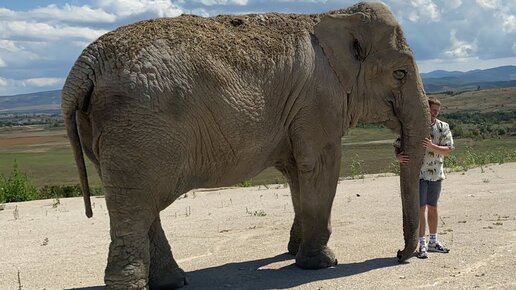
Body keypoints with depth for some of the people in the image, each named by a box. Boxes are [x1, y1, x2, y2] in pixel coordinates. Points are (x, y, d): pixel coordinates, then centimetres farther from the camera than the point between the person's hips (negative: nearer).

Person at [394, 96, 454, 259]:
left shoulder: (443, 127, 3)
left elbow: (448, 150, -5)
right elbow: (398, 145, -5)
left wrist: (432, 146, -23)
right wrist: (399, 157, -27)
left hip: (436, 173, 4)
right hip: (418, 173, -3)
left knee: (433, 207, 14)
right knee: (421, 208, -5)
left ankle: (433, 241, 26)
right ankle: (422, 244, 0)